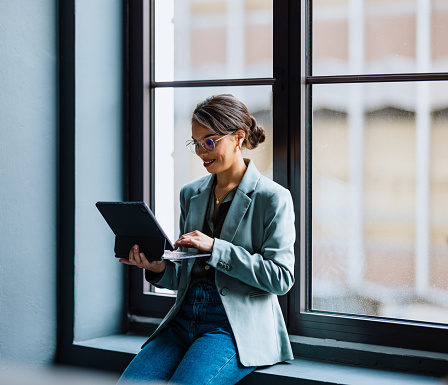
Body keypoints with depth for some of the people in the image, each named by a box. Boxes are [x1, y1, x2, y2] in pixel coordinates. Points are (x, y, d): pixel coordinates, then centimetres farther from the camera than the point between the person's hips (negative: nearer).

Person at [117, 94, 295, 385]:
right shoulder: (191, 194, 16)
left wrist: (215, 248, -15)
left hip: (238, 327, -5)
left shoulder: (272, 198, -2)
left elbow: (281, 276, -10)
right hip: (185, 317, 6)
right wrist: (159, 268, -4)